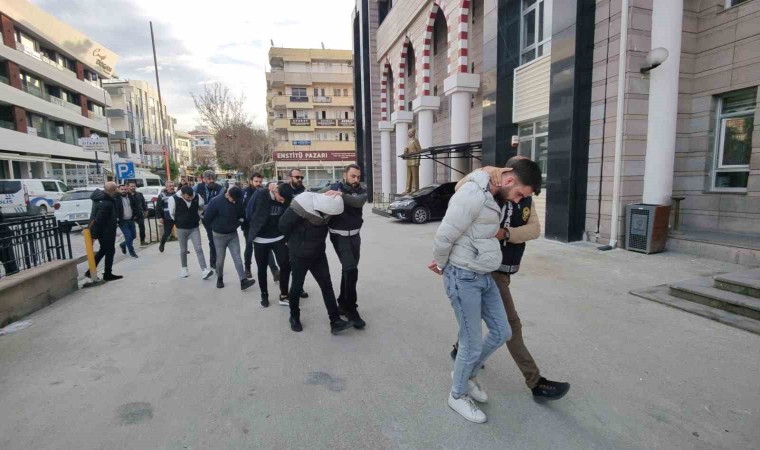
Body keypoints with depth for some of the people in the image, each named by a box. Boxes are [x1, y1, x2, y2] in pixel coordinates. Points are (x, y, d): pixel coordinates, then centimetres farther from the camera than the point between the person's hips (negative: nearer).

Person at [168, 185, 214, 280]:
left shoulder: (197, 197, -15)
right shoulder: (174, 199, -20)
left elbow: (201, 208, 8)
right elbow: (172, 214, -2)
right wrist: (179, 222, 10)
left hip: (194, 227, 1)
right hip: (181, 228, -1)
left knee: (199, 249, -5)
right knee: (183, 250, 13)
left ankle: (204, 270, -8)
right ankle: (184, 268, 31)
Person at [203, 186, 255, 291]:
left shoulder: (239, 201, -9)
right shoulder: (216, 201, -21)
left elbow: (241, 215, 9)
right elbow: (207, 218, -12)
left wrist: (236, 224, 3)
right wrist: (215, 227, 0)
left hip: (233, 234, 3)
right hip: (219, 235, -2)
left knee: (237, 257, -2)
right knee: (220, 259, 9)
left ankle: (243, 281, -6)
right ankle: (220, 278, 31)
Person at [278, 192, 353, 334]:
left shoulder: (325, 203, -12)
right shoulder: (301, 206, -30)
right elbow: (283, 224, -19)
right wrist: (294, 242, -2)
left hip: (318, 253, 5)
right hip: (299, 255, -5)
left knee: (327, 285, 2)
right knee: (297, 286, 10)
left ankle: (335, 321, 7)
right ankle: (294, 317, 33)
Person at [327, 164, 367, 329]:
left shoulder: (361, 191, 0)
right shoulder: (335, 187, -4)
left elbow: (358, 202, -23)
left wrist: (342, 195, -37)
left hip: (354, 235, 5)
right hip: (339, 235, -5)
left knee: (349, 269, 16)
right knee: (351, 269, -15)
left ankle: (343, 302, 34)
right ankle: (350, 309, -4)